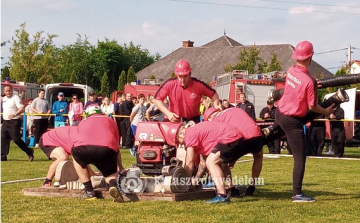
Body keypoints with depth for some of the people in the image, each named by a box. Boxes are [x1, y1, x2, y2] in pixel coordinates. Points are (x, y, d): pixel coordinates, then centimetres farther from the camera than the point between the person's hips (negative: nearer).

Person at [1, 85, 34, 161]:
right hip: (6, 122, 8)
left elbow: (22, 108, -21)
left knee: (16, 139, -12)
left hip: (14, 122, -8)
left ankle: (29, 152, 1)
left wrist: (14, 115, -33)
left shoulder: (15, 98, -9)